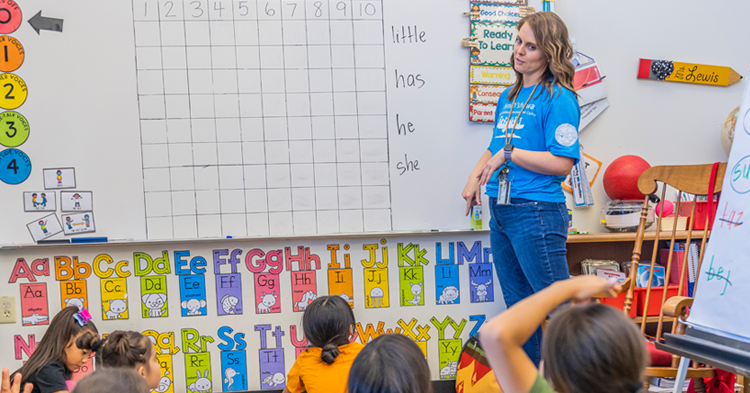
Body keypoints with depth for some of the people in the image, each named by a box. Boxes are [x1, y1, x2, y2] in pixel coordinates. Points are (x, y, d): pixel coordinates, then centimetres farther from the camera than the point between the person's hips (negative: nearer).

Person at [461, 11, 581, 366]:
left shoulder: (558, 99, -11)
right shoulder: (509, 97, 14)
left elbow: (562, 163, -19)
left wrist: (509, 155, -16)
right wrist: (476, 177, 7)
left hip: (537, 213, -9)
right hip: (501, 211, 9)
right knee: (518, 307, 16)